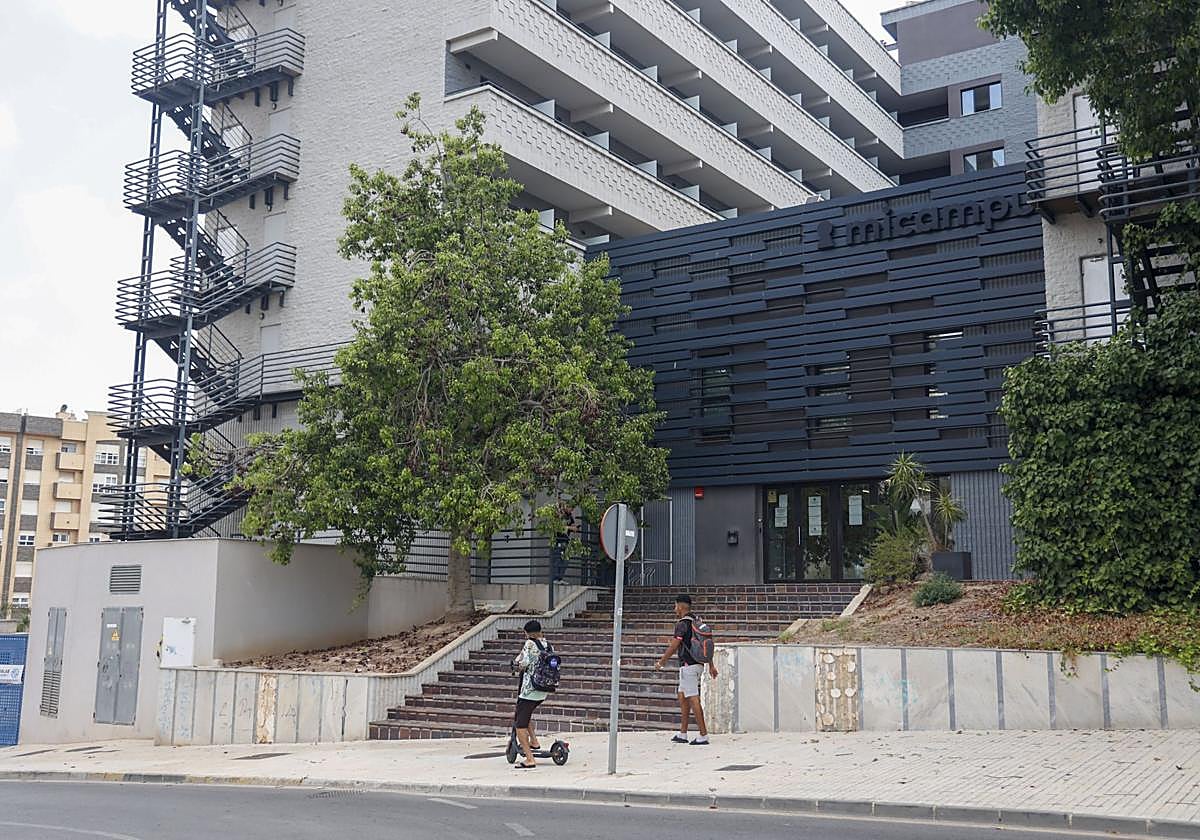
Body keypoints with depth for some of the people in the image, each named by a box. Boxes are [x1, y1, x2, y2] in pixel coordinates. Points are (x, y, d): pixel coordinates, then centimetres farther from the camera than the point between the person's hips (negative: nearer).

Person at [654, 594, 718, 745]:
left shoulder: (682, 624, -13)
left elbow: (673, 646, -14)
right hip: (698, 664, 10)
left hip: (688, 666, -10)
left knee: (693, 700, -8)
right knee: (682, 697, 15)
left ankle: (703, 736, -9)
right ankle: (682, 734, 18)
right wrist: (711, 666, 21)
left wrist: (661, 662, -4)